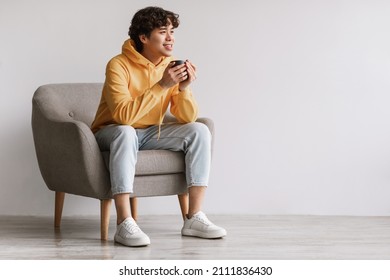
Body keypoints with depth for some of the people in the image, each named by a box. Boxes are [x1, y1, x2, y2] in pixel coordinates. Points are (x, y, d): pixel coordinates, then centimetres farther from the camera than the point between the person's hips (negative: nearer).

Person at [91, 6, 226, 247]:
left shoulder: (172, 66, -5)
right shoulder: (119, 65, -21)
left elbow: (187, 119, -7)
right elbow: (123, 115, -33)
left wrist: (184, 88, -26)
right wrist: (162, 86, -34)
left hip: (150, 133, 6)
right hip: (113, 133, -5)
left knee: (199, 131, -14)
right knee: (125, 132, -39)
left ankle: (194, 218, -17)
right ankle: (125, 224, -40)